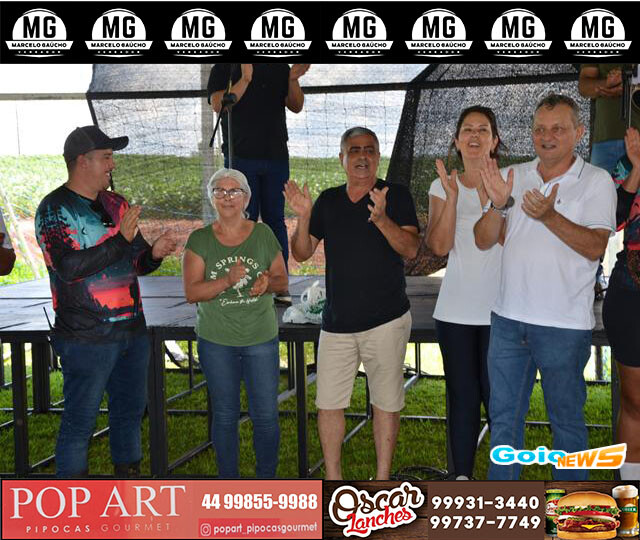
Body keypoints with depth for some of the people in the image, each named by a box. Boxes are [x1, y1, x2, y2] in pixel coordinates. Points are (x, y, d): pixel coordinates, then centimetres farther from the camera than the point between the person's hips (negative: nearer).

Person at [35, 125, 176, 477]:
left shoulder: (116, 205, 12)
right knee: (80, 421, 1)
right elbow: (70, 267, -21)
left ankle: (127, 472, 32)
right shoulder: (54, 210, -8)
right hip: (86, 338, -7)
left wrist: (154, 253, -5)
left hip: (131, 329, 7)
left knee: (130, 409, 17)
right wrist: (121, 239, -24)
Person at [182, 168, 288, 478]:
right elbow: (191, 292, -10)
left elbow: (283, 281, 6)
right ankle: (228, 482, 26)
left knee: (266, 414, 4)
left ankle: (267, 480, 21)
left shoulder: (263, 234, 0)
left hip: (261, 339, 1)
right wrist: (227, 281, -26)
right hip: (216, 342, 0)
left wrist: (268, 282, -17)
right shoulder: (199, 240, -4)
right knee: (225, 415, 11)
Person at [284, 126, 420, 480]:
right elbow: (302, 254, 10)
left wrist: (382, 220, -28)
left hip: (386, 319, -3)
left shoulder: (396, 195, 0)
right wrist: (303, 217, -8)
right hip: (337, 322, 3)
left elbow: (411, 249, -11)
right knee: (328, 403, 4)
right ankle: (333, 478, 17)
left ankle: (383, 479, 15)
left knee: (386, 401, 4)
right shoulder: (328, 201, 11)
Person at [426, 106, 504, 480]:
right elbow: (439, 246, -6)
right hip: (456, 310, 2)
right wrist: (452, 196, -15)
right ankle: (462, 475, 15)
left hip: (499, 309, -2)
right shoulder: (443, 186, 6)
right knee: (463, 396, 6)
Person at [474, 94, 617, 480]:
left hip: (564, 324, -4)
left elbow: (595, 247, -17)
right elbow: (484, 241, 4)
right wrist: (498, 205, -15)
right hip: (508, 318, 5)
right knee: (503, 416, 13)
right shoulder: (514, 177, 8)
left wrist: (549, 216, -31)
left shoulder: (596, 181, -4)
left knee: (567, 420, 9)